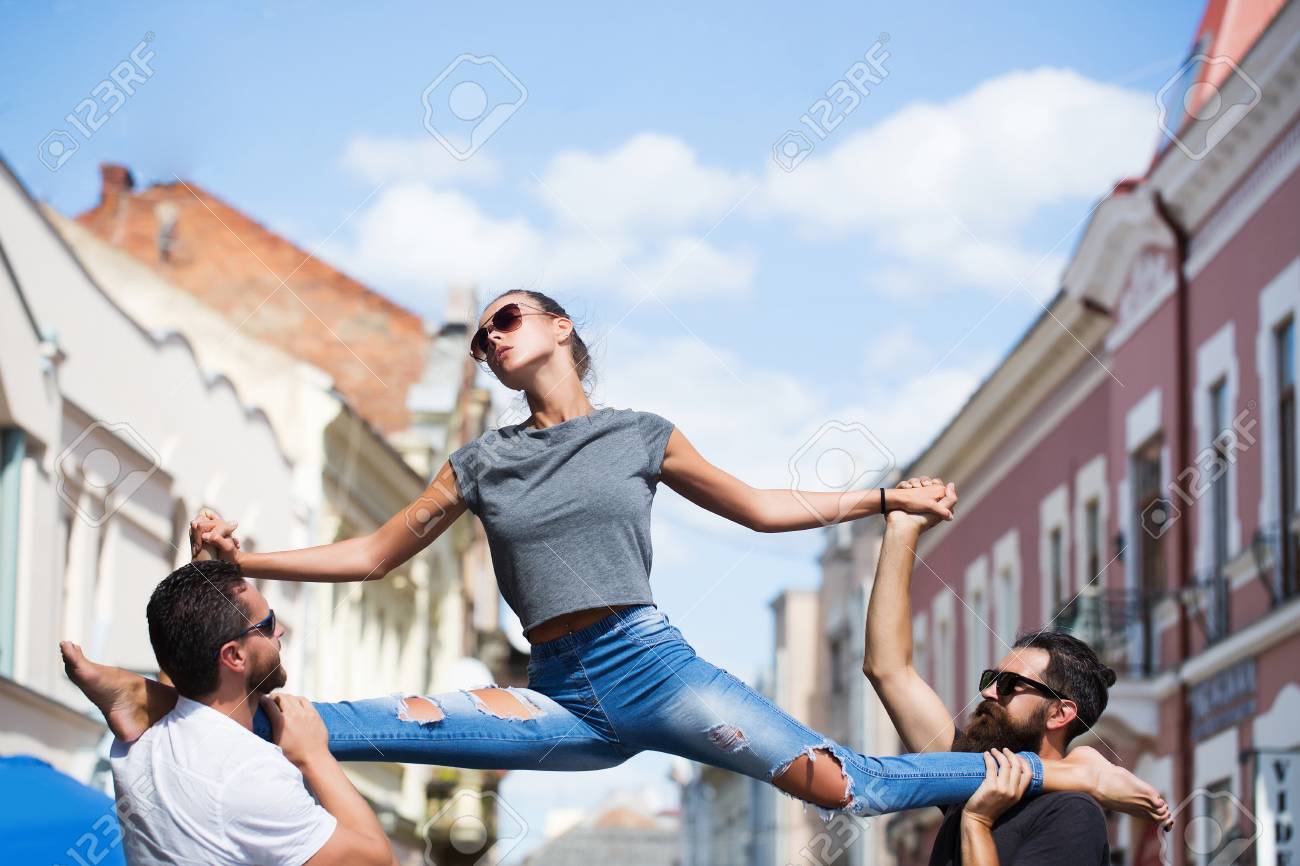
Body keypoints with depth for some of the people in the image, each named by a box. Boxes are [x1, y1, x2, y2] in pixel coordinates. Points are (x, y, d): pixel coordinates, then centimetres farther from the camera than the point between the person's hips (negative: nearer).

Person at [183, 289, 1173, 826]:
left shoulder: (639, 435, 9)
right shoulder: (481, 465, 13)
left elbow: (759, 507, 18)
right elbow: (377, 553, 15)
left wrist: (884, 499, 14)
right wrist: (243, 560, 5)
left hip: (652, 665, -2)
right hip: (563, 698, 2)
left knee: (846, 787, -11)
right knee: (378, 725, -18)